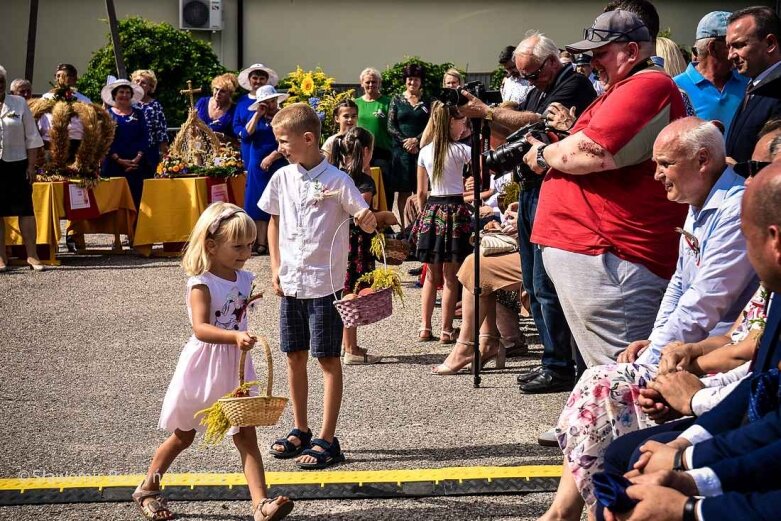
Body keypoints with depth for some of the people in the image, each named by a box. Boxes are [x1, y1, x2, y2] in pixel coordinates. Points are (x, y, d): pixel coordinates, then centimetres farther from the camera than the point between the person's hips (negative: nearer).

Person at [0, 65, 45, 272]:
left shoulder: (19, 103, 5)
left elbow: (31, 137, 5)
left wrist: (31, 165, -1)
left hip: (17, 164, 0)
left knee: (25, 210, 1)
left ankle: (32, 255, 5)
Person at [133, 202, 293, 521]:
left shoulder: (244, 279, 1)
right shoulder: (201, 284, -20)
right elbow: (200, 328, -34)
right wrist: (235, 336, -47)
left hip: (235, 367, 5)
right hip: (203, 368, -5)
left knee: (246, 435, -5)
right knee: (183, 436, 14)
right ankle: (148, 489, 36)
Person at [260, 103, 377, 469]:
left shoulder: (336, 179, -10)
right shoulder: (282, 178, 5)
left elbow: (365, 217, -9)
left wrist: (368, 220, -33)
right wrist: (276, 268, 9)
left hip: (324, 283, -5)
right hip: (291, 283, 6)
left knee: (328, 358, 0)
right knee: (295, 355, 13)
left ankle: (327, 440, 4)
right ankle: (300, 430, 27)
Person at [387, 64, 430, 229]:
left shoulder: (427, 101, 9)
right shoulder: (397, 100, 9)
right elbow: (391, 126, 2)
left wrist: (416, 140, -12)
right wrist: (405, 141, -10)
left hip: (422, 149, 0)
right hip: (402, 149, 0)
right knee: (403, 191, 0)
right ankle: (404, 226, 2)